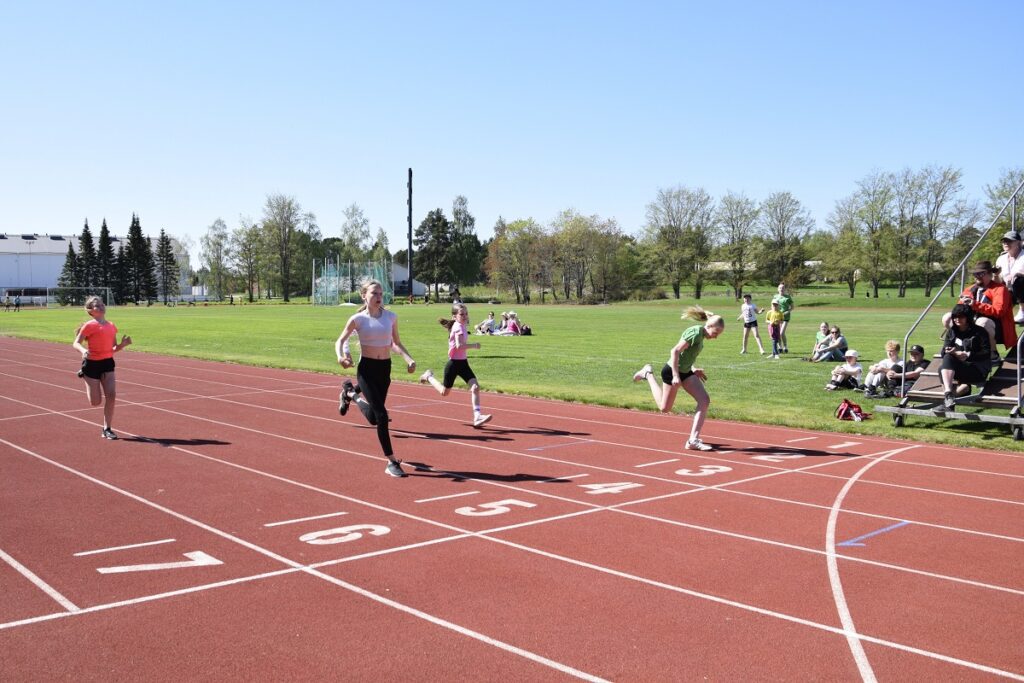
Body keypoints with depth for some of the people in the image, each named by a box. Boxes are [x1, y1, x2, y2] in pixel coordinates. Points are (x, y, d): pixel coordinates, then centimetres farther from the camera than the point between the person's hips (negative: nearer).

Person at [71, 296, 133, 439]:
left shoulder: (112, 326, 7)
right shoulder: (89, 326, -10)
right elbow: (76, 343, -10)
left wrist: (123, 344, -8)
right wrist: (83, 350, -31)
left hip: (107, 363, 5)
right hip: (92, 364, -5)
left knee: (111, 395, -10)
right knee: (96, 402, 1)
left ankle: (107, 429, 2)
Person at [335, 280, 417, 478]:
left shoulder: (391, 317, 2)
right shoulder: (358, 319, -7)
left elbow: (396, 343, 12)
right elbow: (340, 341, 2)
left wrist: (408, 359, -6)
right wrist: (341, 357, -20)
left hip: (385, 368, 5)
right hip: (367, 368, -5)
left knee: (373, 418, 20)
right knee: (381, 415, -16)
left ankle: (351, 393, 50)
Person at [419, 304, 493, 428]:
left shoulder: (461, 326, 8)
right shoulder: (458, 327, -19)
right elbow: (459, 345, -33)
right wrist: (474, 345, -24)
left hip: (463, 363, 8)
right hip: (453, 363, -8)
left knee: (475, 387, -11)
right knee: (444, 392, 12)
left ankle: (477, 416, -15)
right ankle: (429, 376, 37)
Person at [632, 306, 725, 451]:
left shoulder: (700, 334, 3)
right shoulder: (695, 333, -25)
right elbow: (675, 351, -28)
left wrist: (693, 369, 9)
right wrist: (675, 375, -28)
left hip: (685, 372, 9)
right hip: (672, 371, -9)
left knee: (705, 400, -7)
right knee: (664, 407, 10)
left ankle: (693, 439, -5)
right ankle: (648, 374, 29)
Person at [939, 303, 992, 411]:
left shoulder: (979, 332, 2)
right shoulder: (951, 332, 15)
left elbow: (986, 353, -6)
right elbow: (944, 352, 6)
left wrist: (968, 355, -20)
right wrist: (955, 353, -17)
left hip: (977, 370, -5)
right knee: (948, 358, -31)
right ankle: (948, 393, -43)